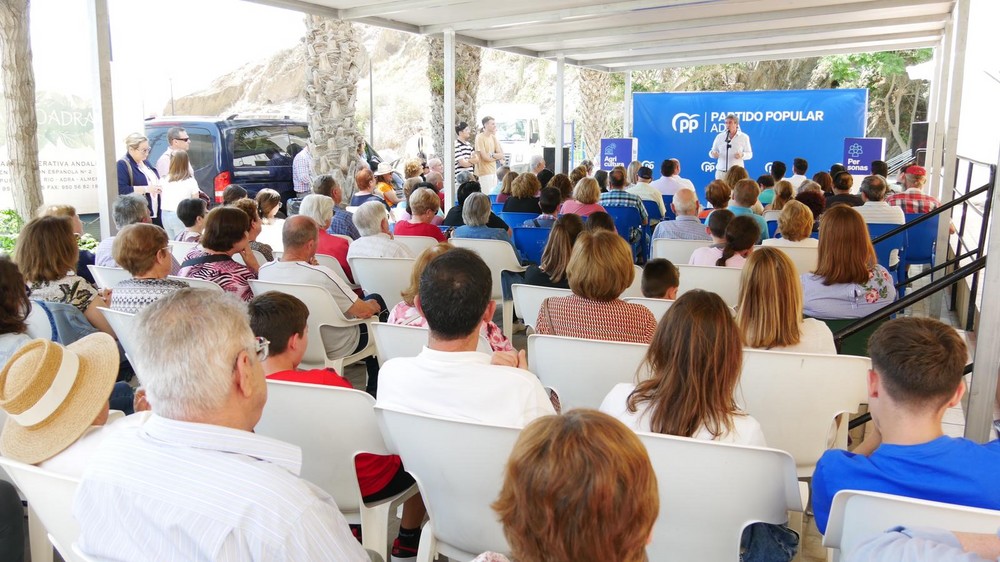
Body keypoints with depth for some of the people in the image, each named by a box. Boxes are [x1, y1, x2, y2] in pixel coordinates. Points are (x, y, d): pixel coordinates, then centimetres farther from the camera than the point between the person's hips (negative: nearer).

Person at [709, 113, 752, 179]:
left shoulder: (744, 137, 6)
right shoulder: (719, 136, 10)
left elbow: (749, 154, 7)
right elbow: (713, 151, 16)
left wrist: (742, 155, -15)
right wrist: (713, 153, -9)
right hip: (721, 172, 1)